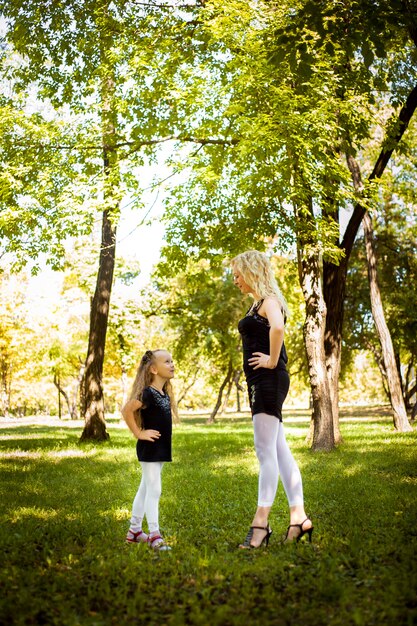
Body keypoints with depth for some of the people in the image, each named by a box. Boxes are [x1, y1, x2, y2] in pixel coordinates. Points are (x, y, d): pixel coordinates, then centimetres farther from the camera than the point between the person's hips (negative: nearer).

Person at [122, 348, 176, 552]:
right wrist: (138, 433, -20)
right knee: (153, 490, -7)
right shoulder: (148, 393, -18)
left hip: (160, 449, 9)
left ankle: (134, 531, 27)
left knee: (145, 489, 16)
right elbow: (126, 410, -26)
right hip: (149, 448, -9)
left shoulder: (164, 393, 9)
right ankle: (154, 535, -1)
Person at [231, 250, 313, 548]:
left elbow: (277, 327, -32)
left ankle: (261, 522, -6)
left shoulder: (269, 299, -10)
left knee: (266, 451, -9)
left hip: (269, 379, -10)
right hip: (260, 382, 10)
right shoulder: (258, 303, 19)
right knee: (279, 450, 9)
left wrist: (272, 361, -22)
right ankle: (299, 517, 14)